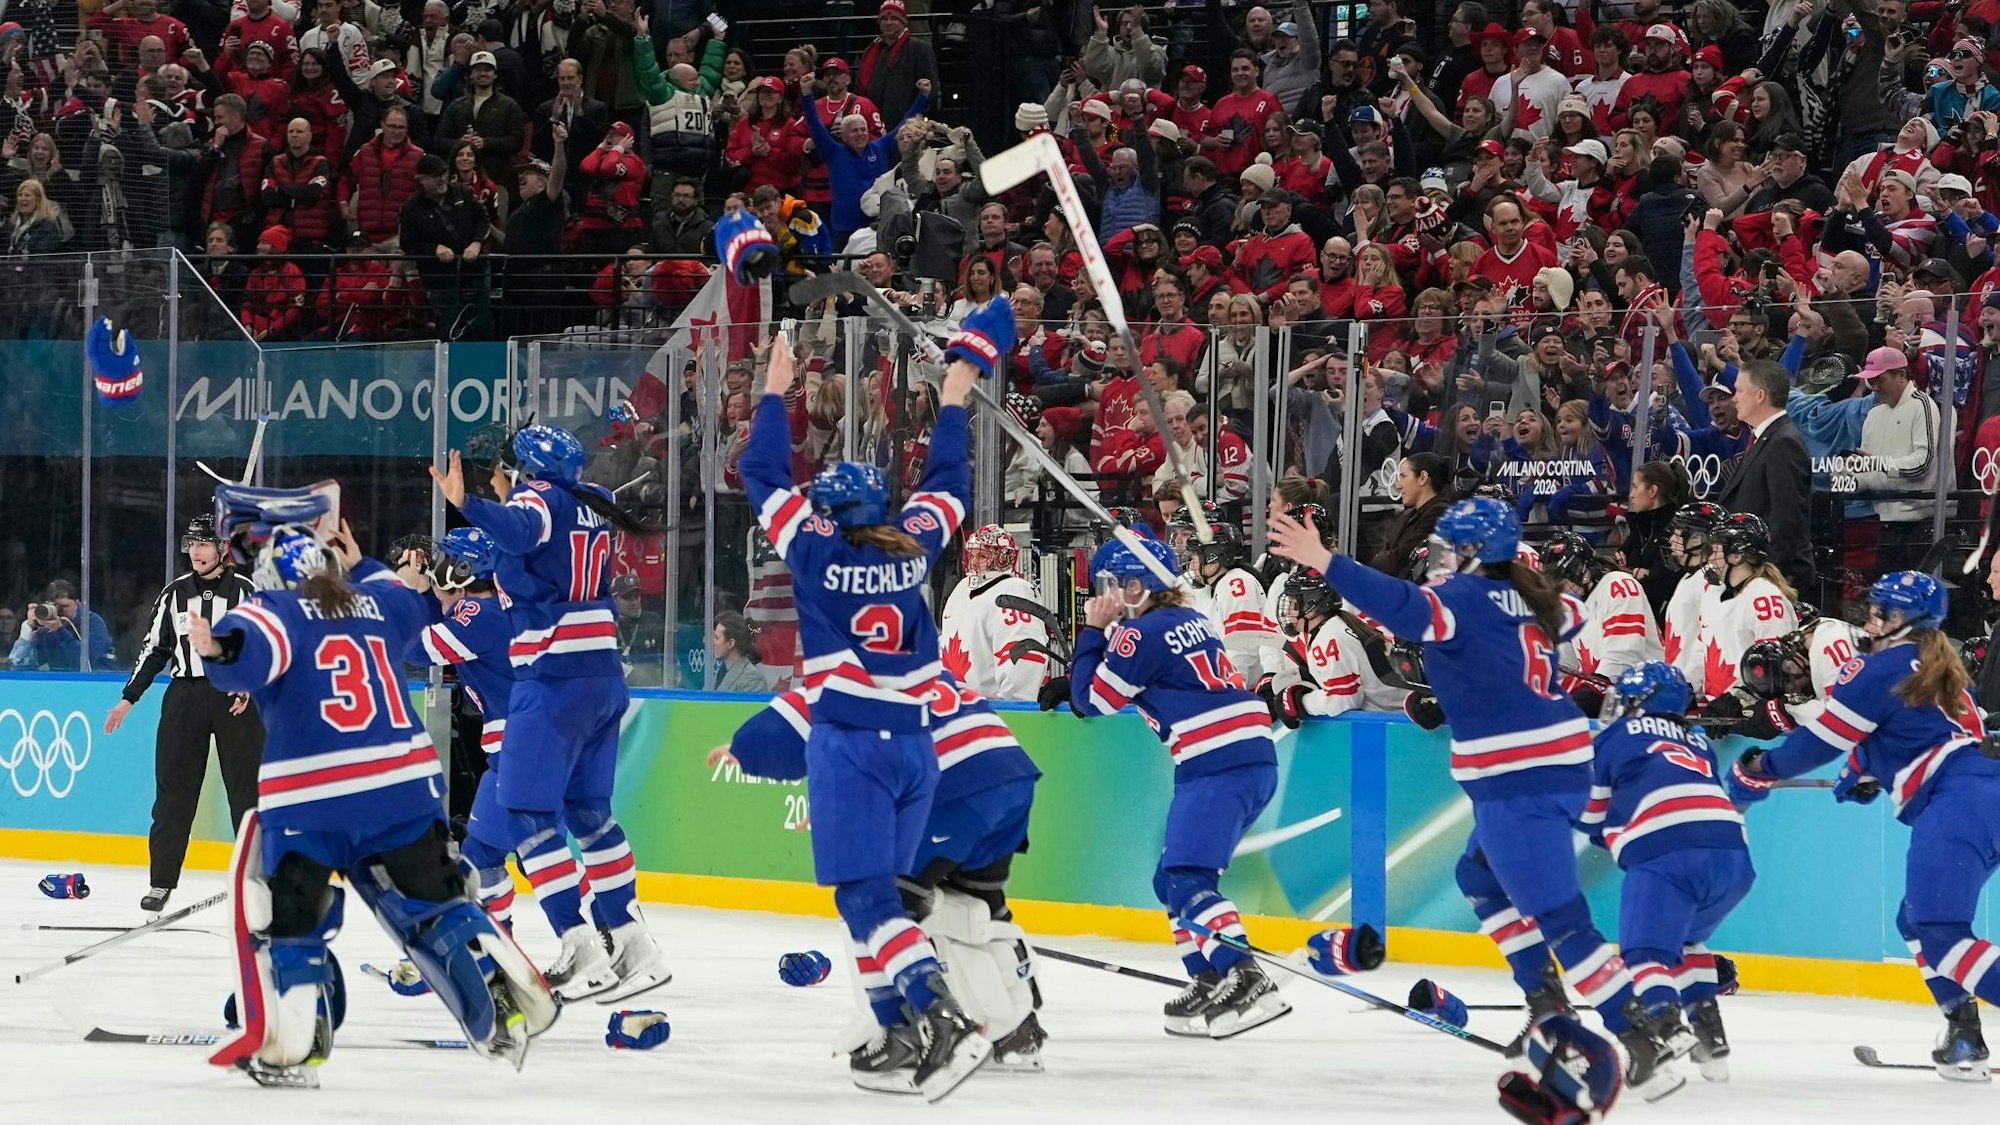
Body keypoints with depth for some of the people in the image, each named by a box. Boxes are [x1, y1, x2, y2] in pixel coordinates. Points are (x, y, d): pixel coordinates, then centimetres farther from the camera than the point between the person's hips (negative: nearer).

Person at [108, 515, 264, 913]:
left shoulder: (244, 590, 1)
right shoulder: (174, 593, 10)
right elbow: (155, 648, 14)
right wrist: (128, 699, 10)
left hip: (236, 697, -2)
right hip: (185, 697, 2)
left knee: (246, 788, -2)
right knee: (174, 791, 0)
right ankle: (162, 883, 4)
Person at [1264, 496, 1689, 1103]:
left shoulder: (1465, 598, -11)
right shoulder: (1527, 600, 12)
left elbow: (1405, 607, -30)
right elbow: (1569, 618, 33)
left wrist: (1324, 562, -34)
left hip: (1518, 780, -9)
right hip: (1560, 764, 10)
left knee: (1558, 916, -10)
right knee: (1480, 877, 27)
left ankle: (1644, 1035, -15)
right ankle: (1548, 1004, 26)